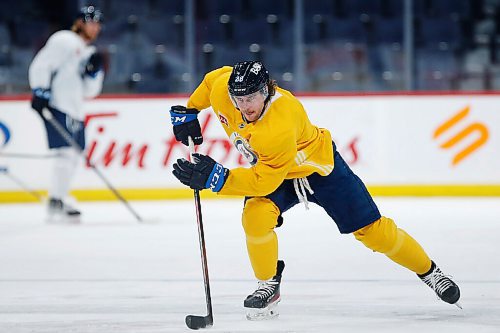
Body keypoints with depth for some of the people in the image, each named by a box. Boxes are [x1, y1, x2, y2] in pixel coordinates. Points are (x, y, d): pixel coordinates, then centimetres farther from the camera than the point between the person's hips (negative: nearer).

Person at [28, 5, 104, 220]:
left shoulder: (89, 53, 22)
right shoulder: (64, 41, -4)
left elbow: (89, 92, 19)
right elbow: (40, 65, -12)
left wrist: (95, 70, 3)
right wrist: (39, 91, -21)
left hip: (74, 110, 10)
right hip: (57, 107, -10)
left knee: (73, 155, 11)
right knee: (67, 152, -17)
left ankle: (59, 200, 19)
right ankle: (55, 202, -18)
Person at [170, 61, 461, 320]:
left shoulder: (281, 125, -43)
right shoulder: (221, 90, -24)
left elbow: (264, 181, -39)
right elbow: (214, 78, 2)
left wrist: (216, 178, -43)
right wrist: (188, 112, 3)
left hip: (320, 167, -5)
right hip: (267, 166, 5)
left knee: (371, 230, -1)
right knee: (256, 216, -26)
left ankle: (429, 272, 20)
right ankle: (269, 285, -4)